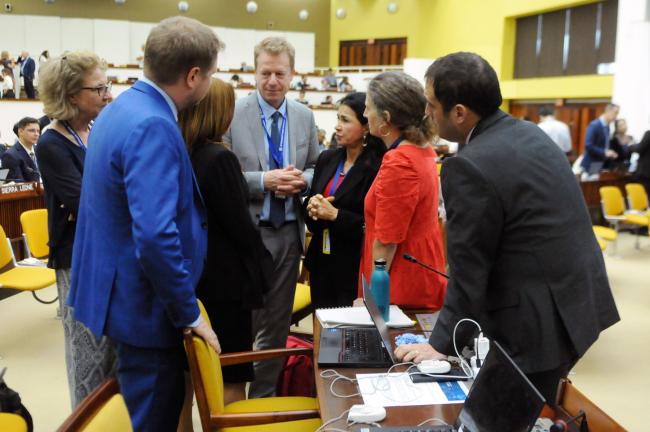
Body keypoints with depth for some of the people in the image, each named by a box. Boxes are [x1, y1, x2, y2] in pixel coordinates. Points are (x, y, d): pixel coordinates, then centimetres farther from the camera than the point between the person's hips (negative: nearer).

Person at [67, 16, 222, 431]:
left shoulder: (123, 108, 7)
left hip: (123, 292, 10)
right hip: (143, 304, -10)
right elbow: (155, 237, -33)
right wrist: (189, 314, -21)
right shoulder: (153, 126, -26)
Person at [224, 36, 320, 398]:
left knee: (277, 324, 16)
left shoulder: (305, 117, 6)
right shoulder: (233, 114, -8)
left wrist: (302, 179, -10)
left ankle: (264, 396, 33)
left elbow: (316, 167, 12)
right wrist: (263, 180, -21)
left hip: (289, 232, 5)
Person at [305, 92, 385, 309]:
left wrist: (335, 214, -20)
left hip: (354, 267, -6)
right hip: (321, 263, 6)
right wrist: (312, 207, -7)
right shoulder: (327, 159, 6)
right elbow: (309, 207, 14)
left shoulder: (377, 167, -14)